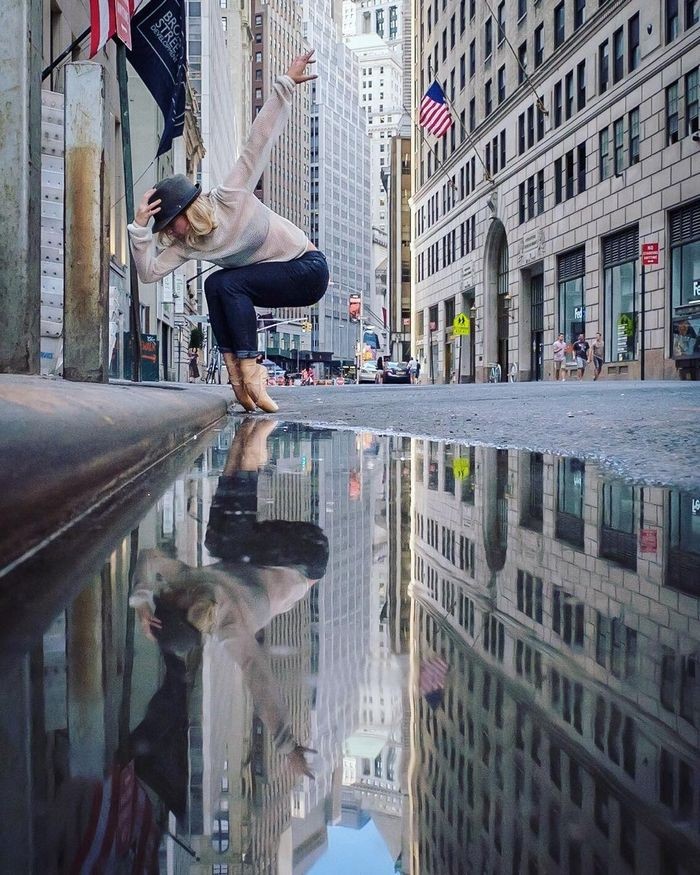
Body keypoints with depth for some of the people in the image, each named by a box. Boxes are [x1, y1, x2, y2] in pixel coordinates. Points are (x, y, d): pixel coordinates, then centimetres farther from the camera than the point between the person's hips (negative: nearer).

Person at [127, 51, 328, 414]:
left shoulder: (229, 198, -20)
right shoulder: (186, 244, -2)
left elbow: (260, 140, -22)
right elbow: (149, 271, -10)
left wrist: (285, 86, -25)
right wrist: (140, 228, -21)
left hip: (308, 268, -7)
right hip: (276, 277, 7)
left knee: (227, 283, -21)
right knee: (214, 285, -11)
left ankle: (249, 371, -23)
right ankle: (236, 371, -11)